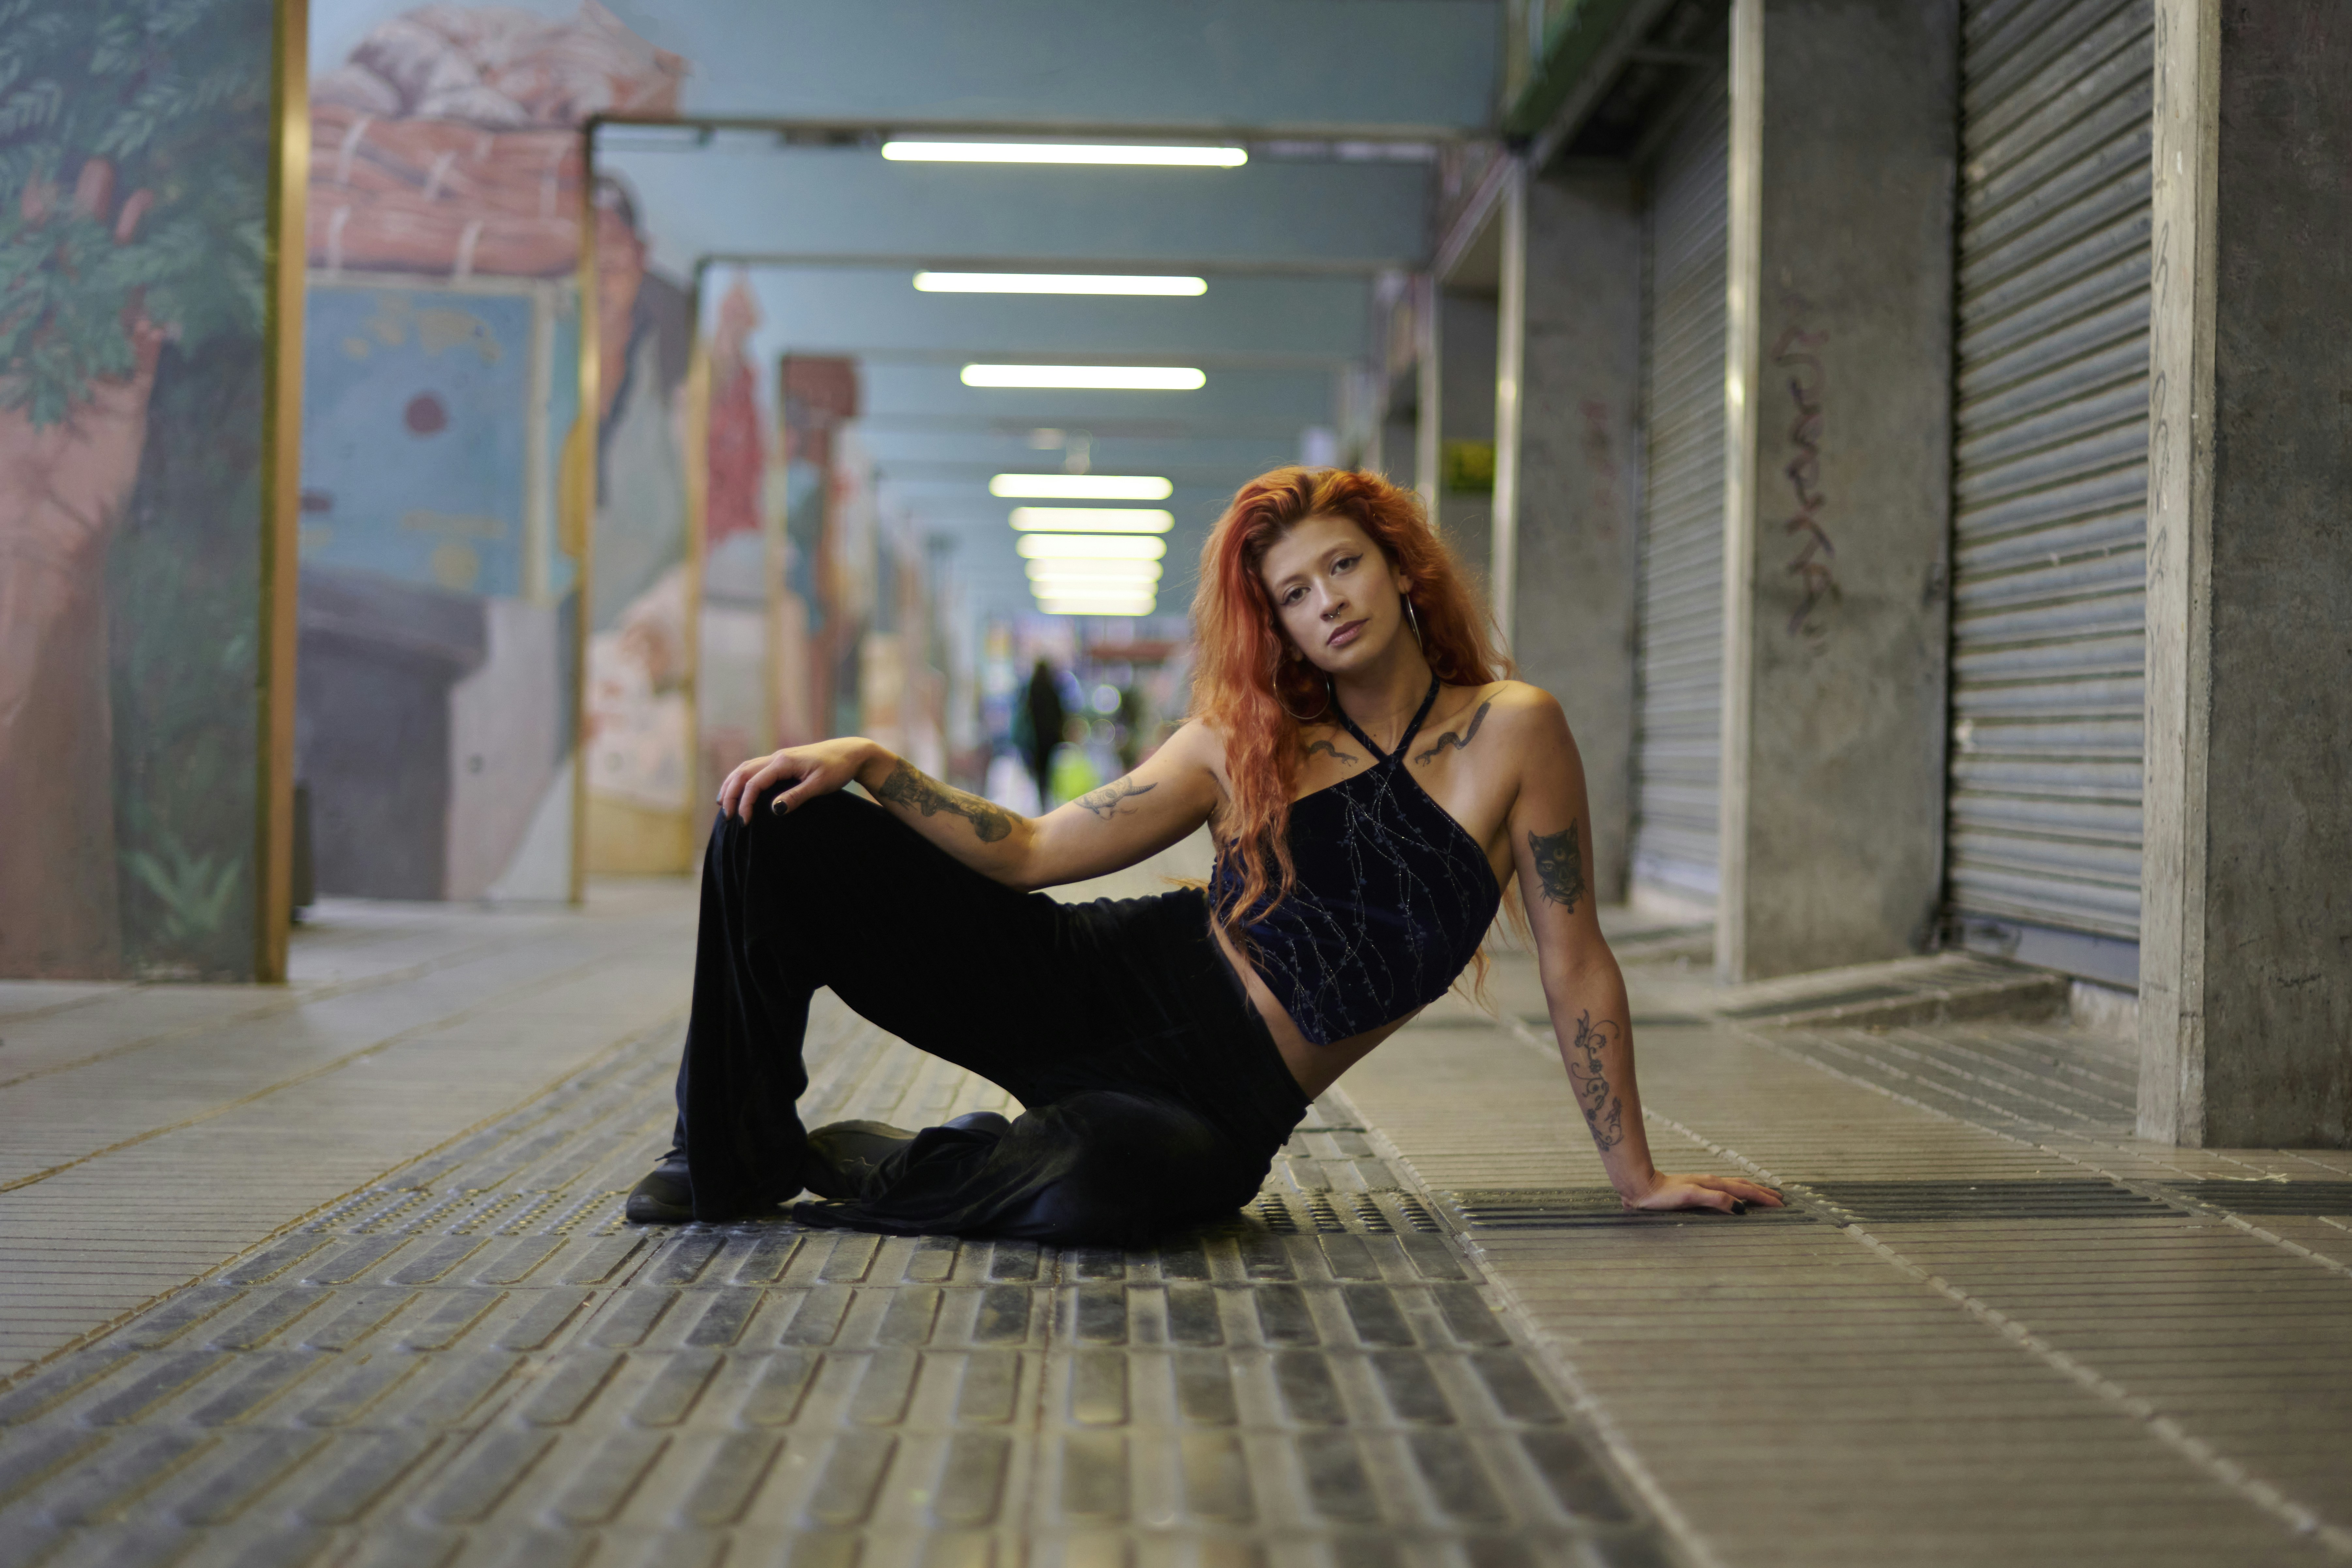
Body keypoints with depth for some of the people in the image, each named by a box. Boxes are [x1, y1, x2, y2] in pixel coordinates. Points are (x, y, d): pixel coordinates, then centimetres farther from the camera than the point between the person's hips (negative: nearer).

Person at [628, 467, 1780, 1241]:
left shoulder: (1511, 732, -3)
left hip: (1224, 1099, -3)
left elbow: (1576, 968, 0)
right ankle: (734, 1157, 9)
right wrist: (868, 761, -8)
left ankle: (853, 1164, -9)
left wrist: (1637, 1179, 1)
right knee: (779, 834, -12)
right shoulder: (1247, 742, 6)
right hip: (1107, 982, 3)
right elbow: (1030, 851, 4)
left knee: (1092, 1187, -43)